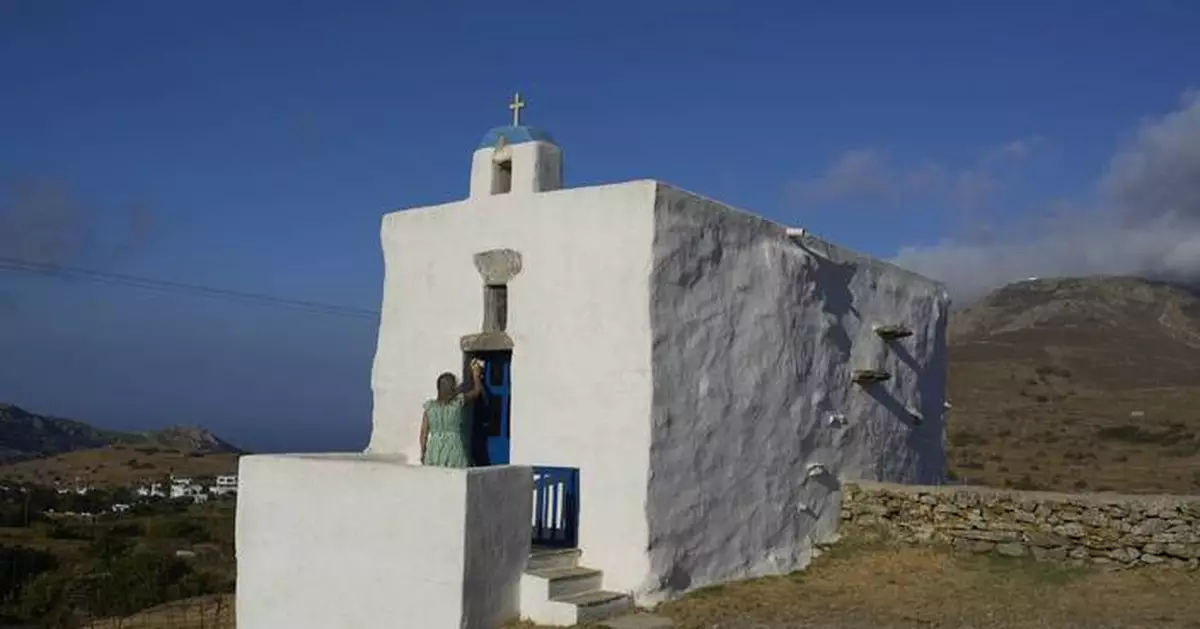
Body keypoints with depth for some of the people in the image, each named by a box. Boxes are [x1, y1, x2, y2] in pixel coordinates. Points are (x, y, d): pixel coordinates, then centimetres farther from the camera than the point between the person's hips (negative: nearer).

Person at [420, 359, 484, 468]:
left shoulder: (430, 406, 2)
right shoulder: (458, 403, -3)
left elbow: (424, 433, 4)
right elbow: (477, 390, 14)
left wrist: (423, 453, 14)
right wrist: (476, 374, 30)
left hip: (434, 449, 3)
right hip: (453, 448, -3)